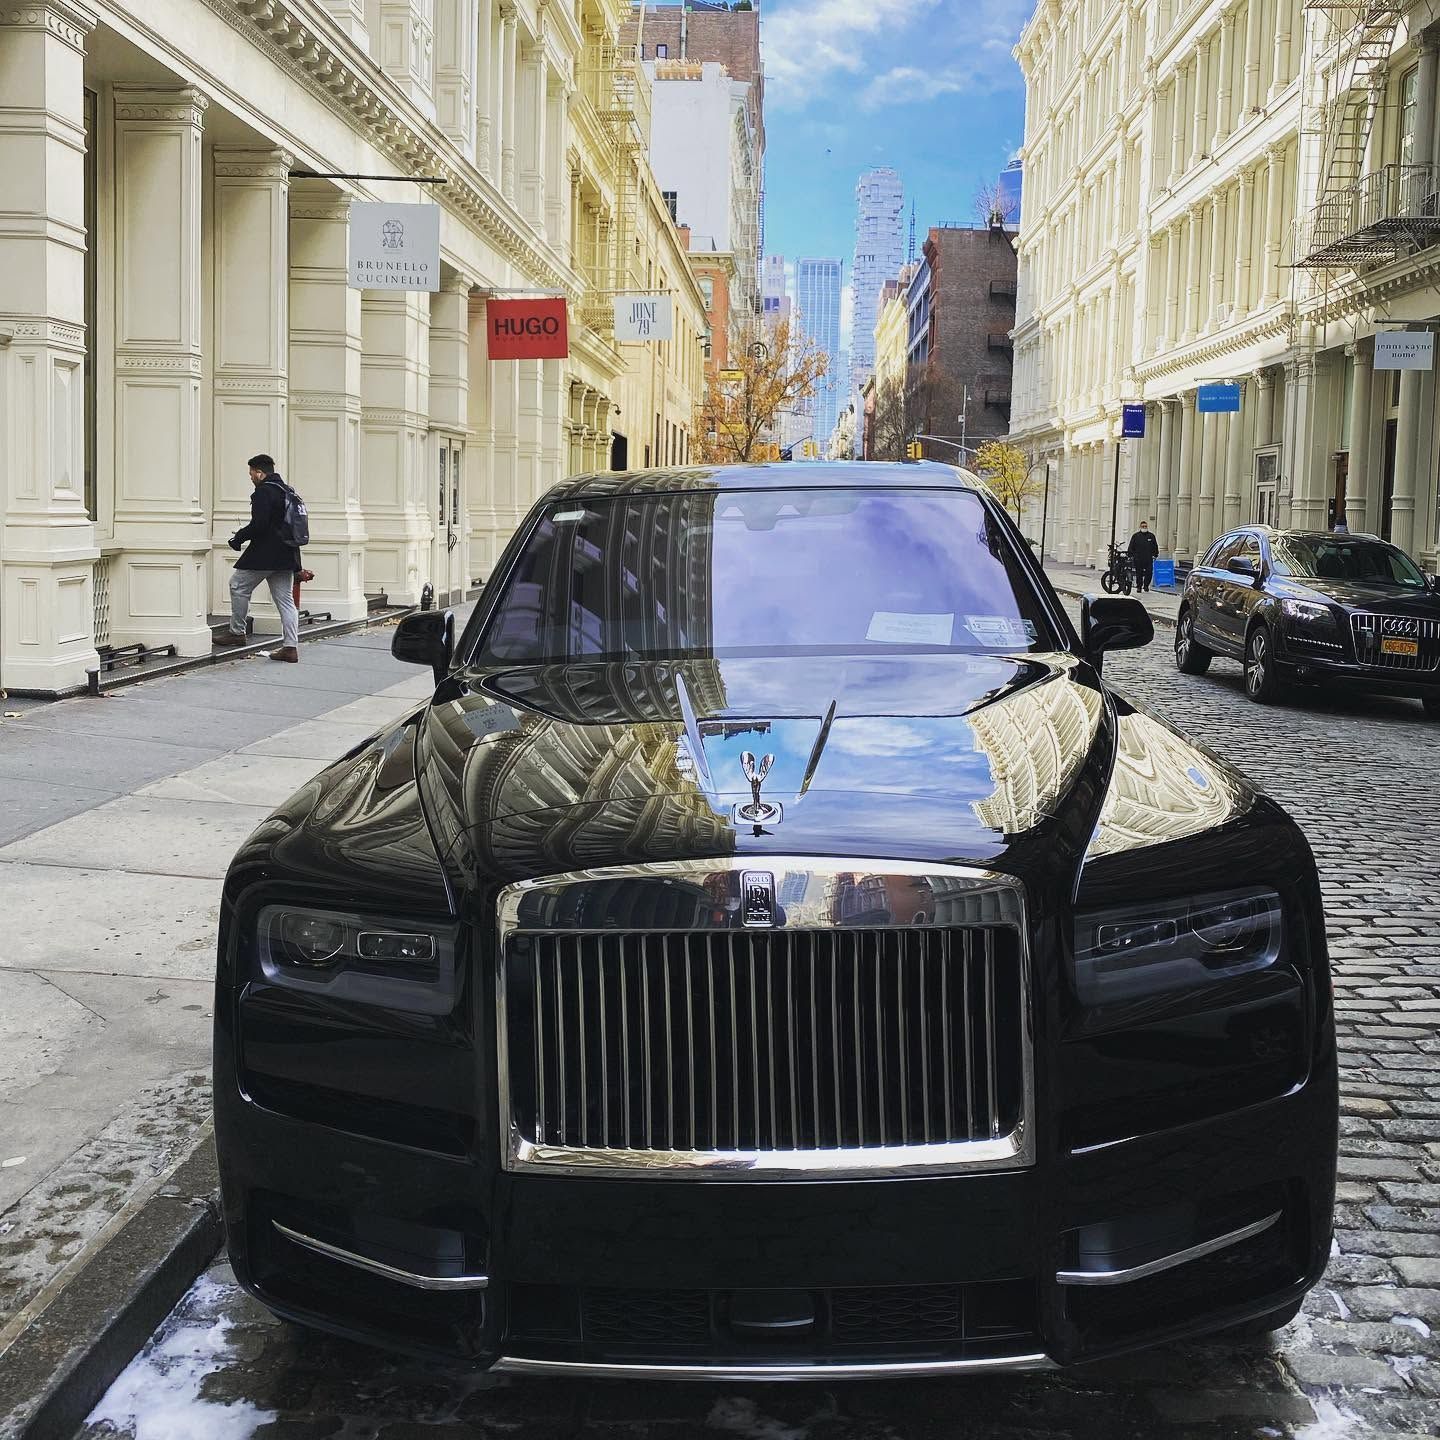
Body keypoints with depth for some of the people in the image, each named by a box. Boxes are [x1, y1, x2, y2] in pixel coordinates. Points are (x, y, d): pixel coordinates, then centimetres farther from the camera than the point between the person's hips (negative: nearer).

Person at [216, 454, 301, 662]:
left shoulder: (263, 492, -12)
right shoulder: (286, 491, 15)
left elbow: (258, 525, -22)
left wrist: (238, 538, -7)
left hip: (265, 555, -8)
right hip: (285, 557, 8)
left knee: (238, 586, 8)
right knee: (285, 599, 6)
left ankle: (237, 633, 14)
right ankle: (290, 647, 2)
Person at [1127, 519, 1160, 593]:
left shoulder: (1151, 536, 11)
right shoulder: (1135, 536, 6)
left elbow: (1155, 547, 18)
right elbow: (1131, 547, 6)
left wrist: (1155, 555, 9)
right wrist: (1131, 555, -2)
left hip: (1149, 559, 1)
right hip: (1138, 559, -1)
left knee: (1149, 573, -3)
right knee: (1139, 574, 1)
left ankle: (1146, 585, 16)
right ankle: (1139, 587, 10)